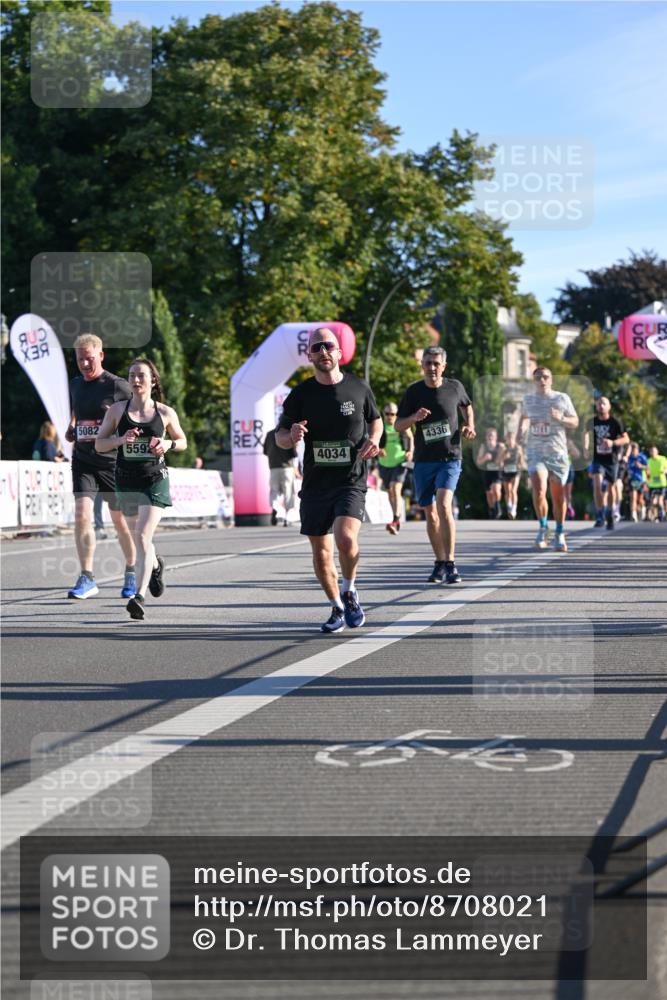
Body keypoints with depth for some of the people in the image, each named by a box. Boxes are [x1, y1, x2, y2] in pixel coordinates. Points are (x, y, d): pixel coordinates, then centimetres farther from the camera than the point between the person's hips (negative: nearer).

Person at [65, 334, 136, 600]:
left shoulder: (117, 386, -8)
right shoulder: (75, 385, 9)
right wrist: (71, 430, 10)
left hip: (113, 461, -4)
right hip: (83, 461, 4)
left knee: (120, 520, 7)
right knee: (82, 514, -12)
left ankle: (131, 573, 27)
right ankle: (87, 579, -9)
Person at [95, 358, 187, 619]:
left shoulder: (165, 413, 0)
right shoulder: (117, 410, 1)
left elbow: (182, 441, 13)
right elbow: (99, 444, 3)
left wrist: (168, 444, -9)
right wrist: (120, 440, -15)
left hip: (155, 480, -3)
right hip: (126, 480, 3)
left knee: (143, 536, -17)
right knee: (138, 536, 18)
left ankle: (139, 596, -20)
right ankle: (155, 564, 52)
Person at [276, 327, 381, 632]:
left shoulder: (358, 388, 1)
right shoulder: (301, 394, 1)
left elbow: (376, 420, 18)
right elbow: (279, 435, 7)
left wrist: (373, 440, -4)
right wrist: (291, 437, -16)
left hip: (351, 481, -2)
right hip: (315, 483, 2)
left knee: (346, 538, -24)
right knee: (321, 551, 7)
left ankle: (349, 591, 4)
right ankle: (337, 607, 29)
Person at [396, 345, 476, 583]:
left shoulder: (454, 387, 0)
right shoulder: (413, 391, 0)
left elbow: (467, 407, 22)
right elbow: (398, 426, 2)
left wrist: (470, 426, 3)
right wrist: (414, 417, -18)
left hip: (450, 458, -2)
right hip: (423, 461, 2)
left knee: (443, 505, -21)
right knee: (430, 514, 8)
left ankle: (450, 565, -20)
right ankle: (439, 564, 23)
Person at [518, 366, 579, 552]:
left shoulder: (562, 398, 1)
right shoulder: (528, 399, 7)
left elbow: (575, 422, 5)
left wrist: (561, 419, -14)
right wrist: (521, 431, 9)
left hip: (558, 453, 0)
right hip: (535, 453, 0)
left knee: (558, 496, 7)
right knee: (539, 490, -22)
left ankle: (559, 534, 26)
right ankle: (543, 527, -1)